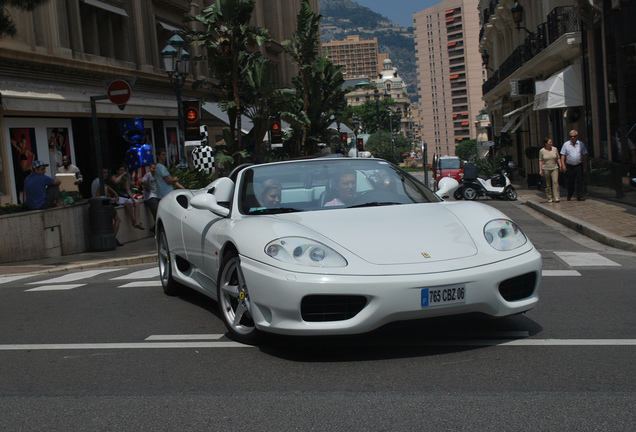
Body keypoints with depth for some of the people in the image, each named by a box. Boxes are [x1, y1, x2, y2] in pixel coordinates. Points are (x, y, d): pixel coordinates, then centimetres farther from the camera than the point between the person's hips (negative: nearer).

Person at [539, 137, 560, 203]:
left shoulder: (555, 149, 5)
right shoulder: (542, 151, -1)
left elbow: (558, 158, 12)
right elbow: (540, 161, 2)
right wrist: (540, 170, -4)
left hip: (554, 168, 1)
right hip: (546, 169, -1)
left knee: (555, 182, -14)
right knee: (548, 184, 2)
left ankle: (556, 197, -15)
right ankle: (550, 198, 12)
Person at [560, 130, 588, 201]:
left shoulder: (581, 144, 7)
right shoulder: (566, 144, 4)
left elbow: (584, 156, 10)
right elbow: (563, 156, 2)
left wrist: (585, 166, 7)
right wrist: (563, 165, -9)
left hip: (579, 166, 0)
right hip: (570, 166, 0)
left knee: (579, 181, -4)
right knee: (570, 182, 5)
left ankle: (580, 196, 1)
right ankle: (569, 196, 25)